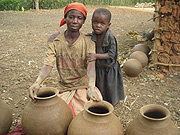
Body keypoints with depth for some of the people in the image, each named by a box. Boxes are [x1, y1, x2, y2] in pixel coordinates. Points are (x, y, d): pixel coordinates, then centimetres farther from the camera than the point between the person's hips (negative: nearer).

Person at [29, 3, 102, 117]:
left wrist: (91, 87, -41)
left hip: (84, 87, -1)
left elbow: (91, 66, -21)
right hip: (64, 89, 2)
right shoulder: (54, 41, -3)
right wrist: (37, 83, -33)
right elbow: (48, 65, -12)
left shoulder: (88, 41, -7)